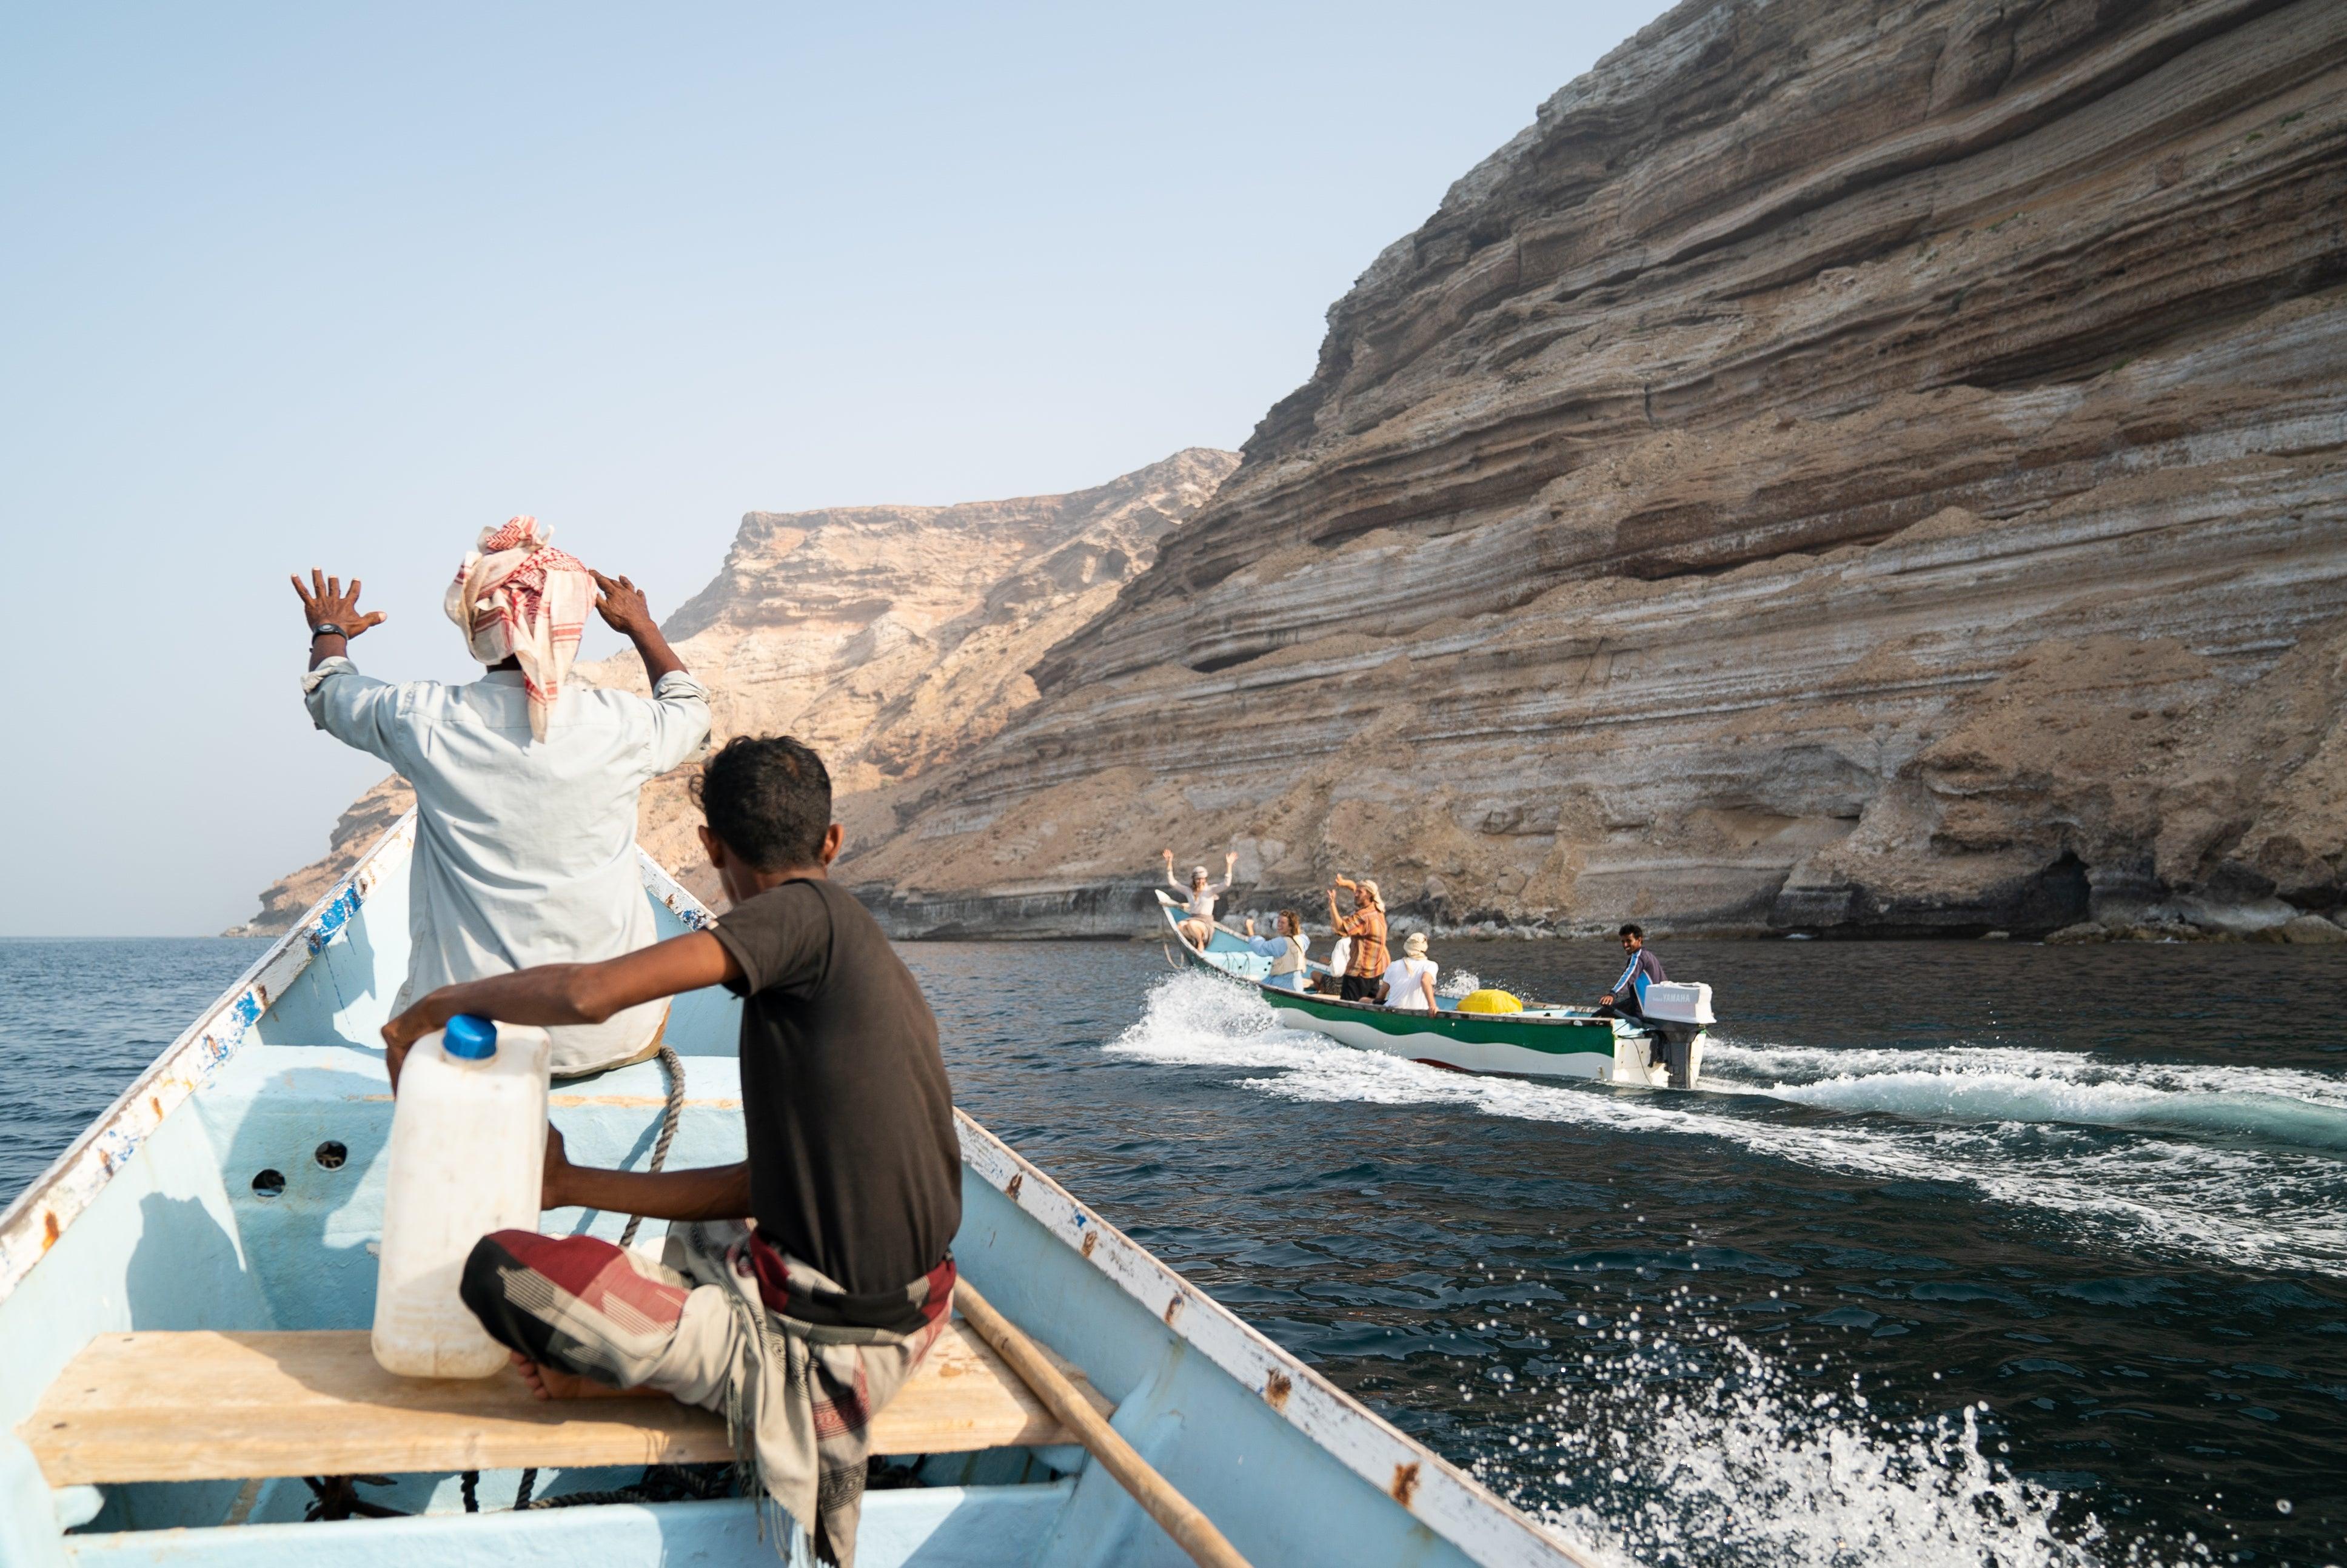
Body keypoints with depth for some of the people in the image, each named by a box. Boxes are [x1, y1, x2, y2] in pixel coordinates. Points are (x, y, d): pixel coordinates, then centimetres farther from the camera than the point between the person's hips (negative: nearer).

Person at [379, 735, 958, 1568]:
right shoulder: (877, 967, 12)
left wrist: (447, 1000, -5)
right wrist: (571, 1185, 16)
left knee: (495, 1270, -8)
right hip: (906, 1321, 9)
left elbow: (590, 992, -25)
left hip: (816, 1351, -9)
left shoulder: (808, 915, -14)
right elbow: (770, 1184, 13)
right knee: (698, 1234, 37)